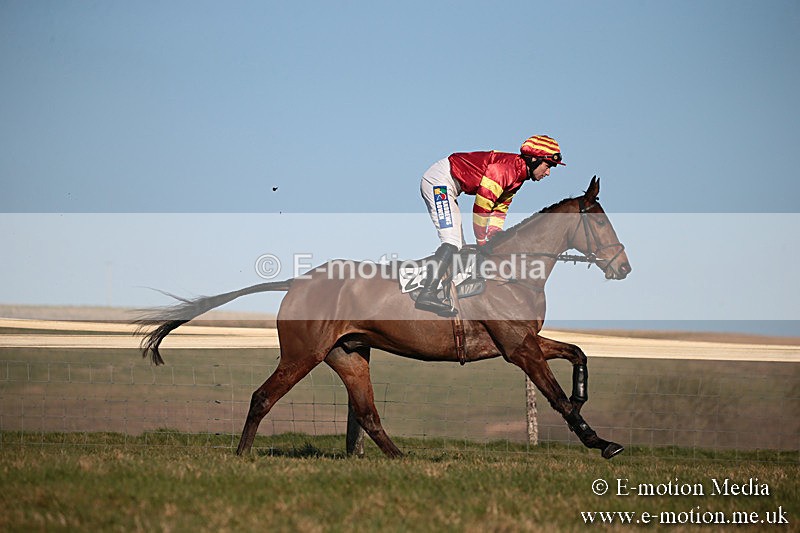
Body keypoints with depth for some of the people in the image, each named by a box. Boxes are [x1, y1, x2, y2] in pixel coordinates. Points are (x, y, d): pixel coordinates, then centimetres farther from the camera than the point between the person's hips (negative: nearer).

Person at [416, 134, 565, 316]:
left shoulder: (517, 176, 9)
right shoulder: (505, 168, -23)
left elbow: (499, 209, 14)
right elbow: (482, 206, -22)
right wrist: (482, 242, -12)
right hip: (440, 180, -11)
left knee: (459, 247, 10)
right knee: (452, 241, -22)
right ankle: (427, 294, -33)